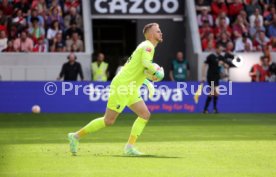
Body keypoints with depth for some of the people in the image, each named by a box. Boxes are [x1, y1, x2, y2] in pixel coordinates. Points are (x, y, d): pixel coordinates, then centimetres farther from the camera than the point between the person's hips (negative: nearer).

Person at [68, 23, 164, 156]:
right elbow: (146, 63, -32)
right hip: (121, 86, -10)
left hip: (131, 90, 10)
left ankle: (130, 147, -2)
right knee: (108, 121, -7)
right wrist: (157, 72, -15)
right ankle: (76, 136, 4)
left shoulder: (145, 46, 18)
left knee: (145, 115, 0)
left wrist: (147, 82, 19)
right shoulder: (148, 46, -11)